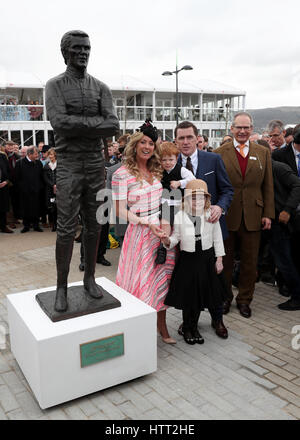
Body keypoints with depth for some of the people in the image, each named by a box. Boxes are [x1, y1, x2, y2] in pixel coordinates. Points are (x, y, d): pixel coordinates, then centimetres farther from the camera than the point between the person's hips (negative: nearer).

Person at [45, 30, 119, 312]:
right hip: (69, 164, -3)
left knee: (93, 225, 8)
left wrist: (77, 126, -12)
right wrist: (95, 121, -11)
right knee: (67, 228, -4)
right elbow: (59, 122, -15)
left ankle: (89, 278, 21)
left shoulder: (100, 87, 11)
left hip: (96, 162, 4)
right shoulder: (55, 85, 3)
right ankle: (61, 288, 7)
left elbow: (113, 127, -2)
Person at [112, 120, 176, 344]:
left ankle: (162, 327, 22)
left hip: (162, 230, 6)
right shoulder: (122, 174, -9)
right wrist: (147, 223, -20)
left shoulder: (156, 170, 10)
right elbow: (121, 211, -12)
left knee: (162, 277, 10)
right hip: (139, 233, -5)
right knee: (140, 279, 2)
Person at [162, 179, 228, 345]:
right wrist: (168, 241, -22)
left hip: (208, 258, 1)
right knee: (189, 294, 7)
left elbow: (217, 239, 4)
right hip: (188, 258, -1)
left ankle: (217, 321, 35)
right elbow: (176, 236, 1)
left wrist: (219, 259, 3)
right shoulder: (180, 216, -3)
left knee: (213, 291, 11)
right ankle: (189, 327, 25)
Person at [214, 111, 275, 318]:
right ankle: (225, 297, 29)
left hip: (253, 216, 2)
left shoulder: (263, 152, 8)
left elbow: (268, 185, 7)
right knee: (225, 260, 11)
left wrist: (268, 213, 1)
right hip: (226, 215, -1)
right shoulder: (219, 153, 1)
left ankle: (245, 299, 27)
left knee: (250, 261, 10)